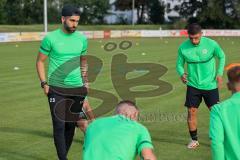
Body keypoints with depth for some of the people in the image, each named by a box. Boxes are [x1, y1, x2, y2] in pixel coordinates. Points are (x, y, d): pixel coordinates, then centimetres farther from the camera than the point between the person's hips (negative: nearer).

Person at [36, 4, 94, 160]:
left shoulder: (82, 39, 4)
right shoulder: (50, 38, -7)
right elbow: (40, 61, 2)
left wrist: (85, 83, 14)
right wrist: (44, 84, -6)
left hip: (77, 89, 4)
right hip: (56, 89, -3)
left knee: (71, 125, 9)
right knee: (59, 125, -6)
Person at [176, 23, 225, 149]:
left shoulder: (211, 44, -13)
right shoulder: (183, 48, -10)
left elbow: (221, 57, 4)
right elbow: (179, 64, 1)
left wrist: (219, 73, -6)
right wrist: (182, 74, -20)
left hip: (210, 85, -1)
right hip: (193, 85, 1)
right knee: (191, 112, 0)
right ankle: (194, 140, 18)